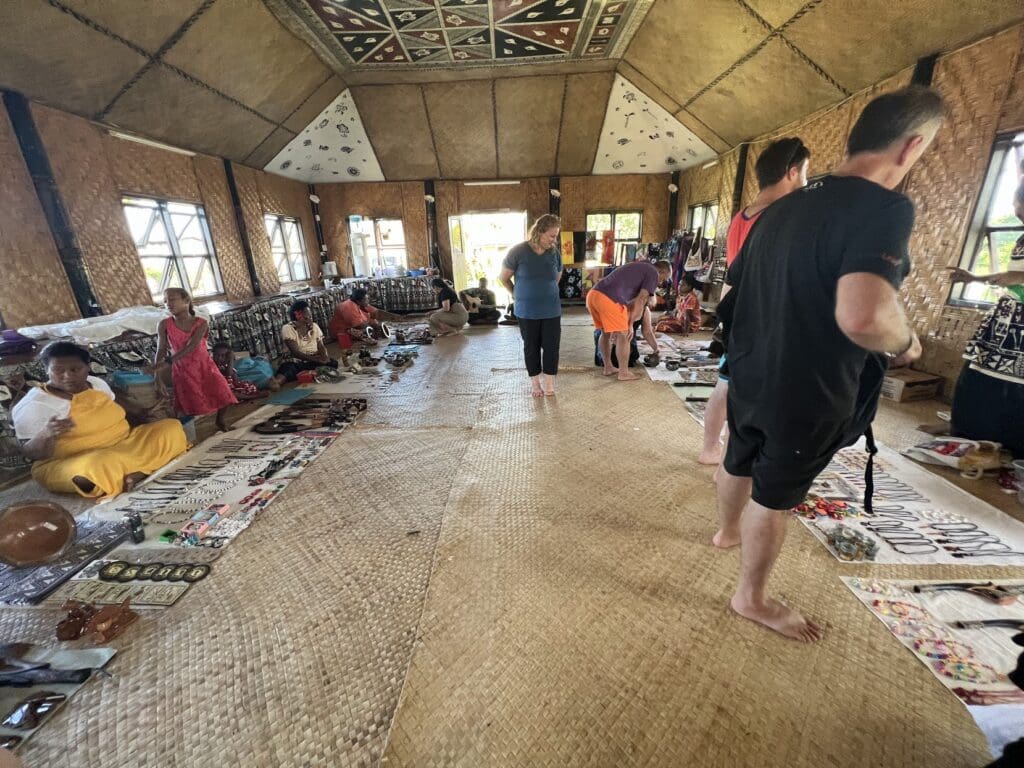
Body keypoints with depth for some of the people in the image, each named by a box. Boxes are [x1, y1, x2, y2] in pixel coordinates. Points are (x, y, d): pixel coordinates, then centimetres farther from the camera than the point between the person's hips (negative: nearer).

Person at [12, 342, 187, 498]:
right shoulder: (34, 404, -9)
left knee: (171, 427, -11)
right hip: (74, 463, -6)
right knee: (99, 468, -41)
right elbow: (31, 454, -11)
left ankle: (135, 474, -25)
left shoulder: (97, 383, 7)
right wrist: (45, 435, -32)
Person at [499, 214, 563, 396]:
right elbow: (503, 278, 1)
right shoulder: (518, 251, -11)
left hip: (552, 310, 2)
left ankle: (549, 382, 21)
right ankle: (535, 382, 26)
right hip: (527, 311, -2)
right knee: (531, 347, 10)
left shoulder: (555, 253, 0)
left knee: (552, 346, 4)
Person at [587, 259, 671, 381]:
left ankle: (608, 368, 32)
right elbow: (640, 300, 1)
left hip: (593, 294, 9)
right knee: (623, 335, 4)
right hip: (608, 300, -9)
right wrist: (630, 324, 7)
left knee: (606, 333, 22)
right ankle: (624, 373, 13)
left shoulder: (637, 267, 34)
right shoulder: (653, 273, 8)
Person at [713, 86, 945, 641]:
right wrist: (906, 343, -14)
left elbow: (734, 286, 16)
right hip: (805, 392, -7)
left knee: (740, 462, 26)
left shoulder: (782, 208, 6)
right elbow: (863, 317, -35)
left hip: (749, 375, 7)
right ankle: (751, 598, 30)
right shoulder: (885, 208, -20)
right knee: (774, 495, 9)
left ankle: (728, 529, 54)